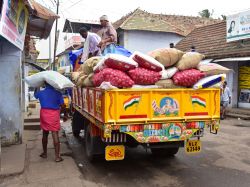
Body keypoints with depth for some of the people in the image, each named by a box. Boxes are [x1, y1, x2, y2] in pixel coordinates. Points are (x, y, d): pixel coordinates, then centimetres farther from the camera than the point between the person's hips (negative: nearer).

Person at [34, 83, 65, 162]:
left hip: (44, 114, 3)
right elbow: (62, 105, -8)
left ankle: (44, 153, 30)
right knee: (55, 135, -2)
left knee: (45, 134, 17)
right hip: (54, 115, -2)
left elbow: (35, 94, 23)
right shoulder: (58, 93, -8)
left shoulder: (41, 93, -1)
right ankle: (57, 156, -2)